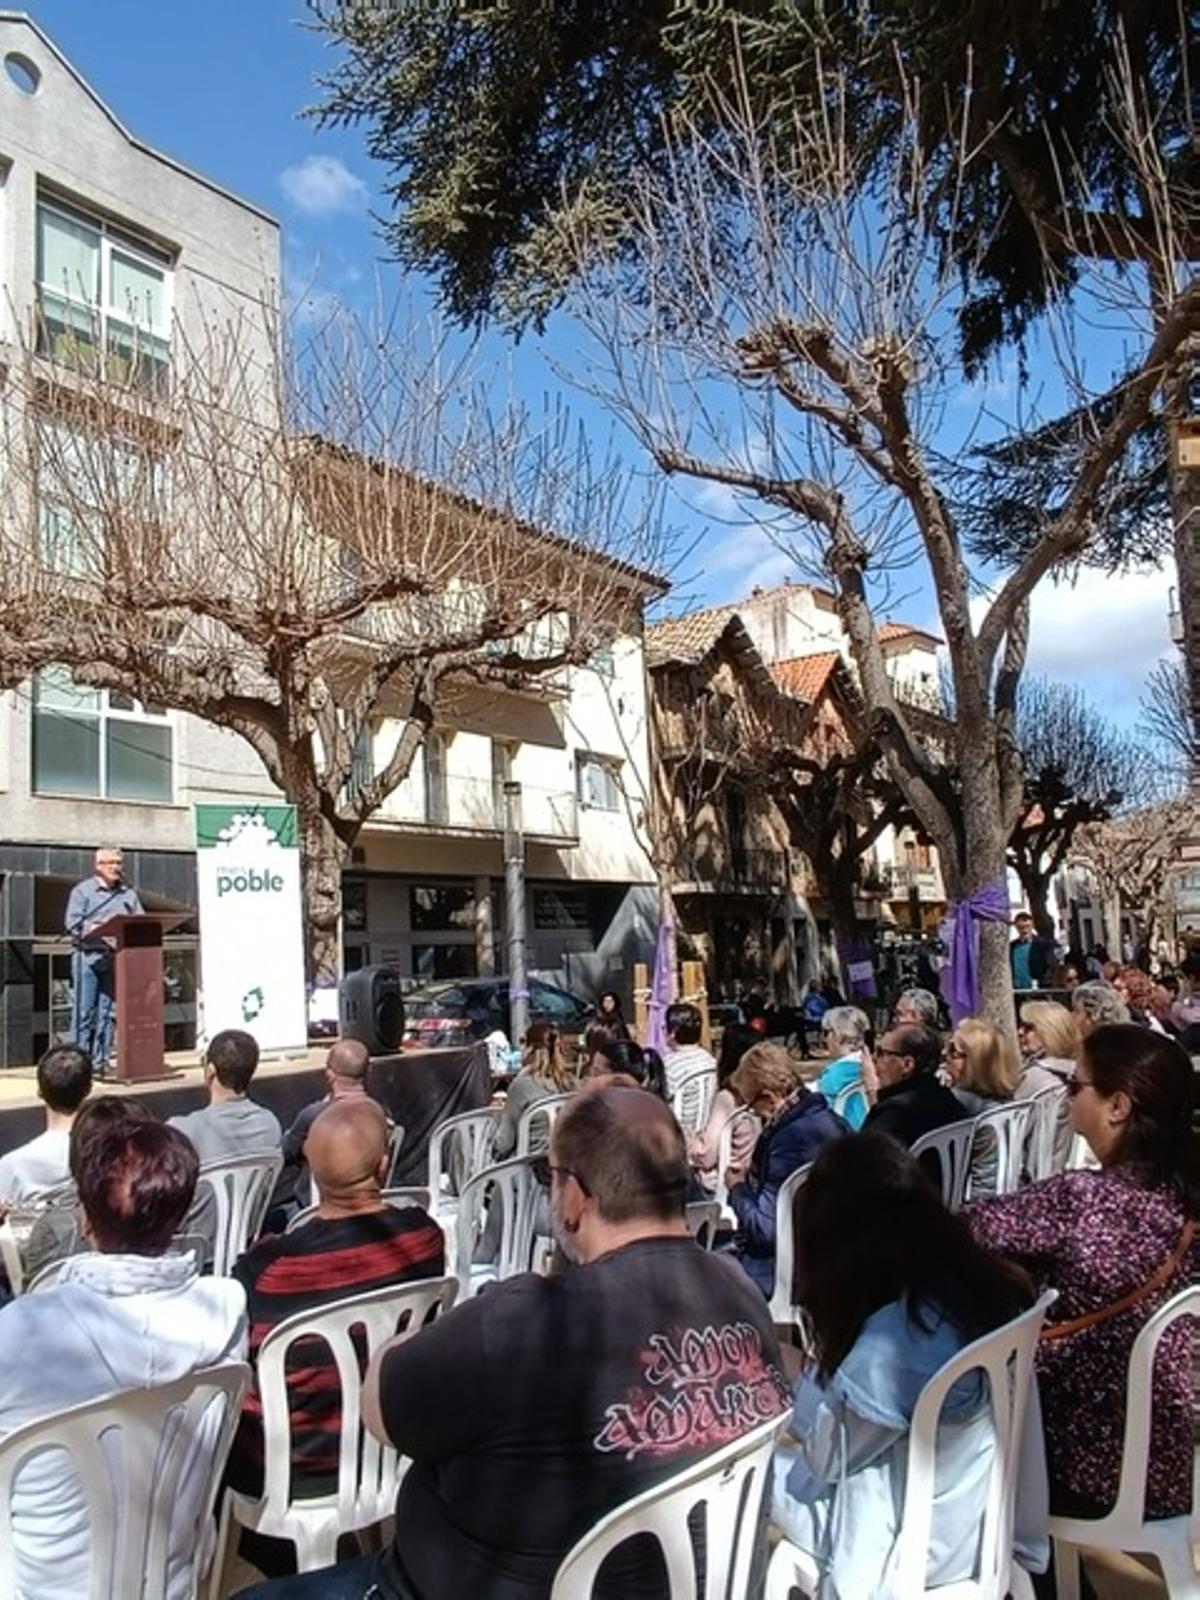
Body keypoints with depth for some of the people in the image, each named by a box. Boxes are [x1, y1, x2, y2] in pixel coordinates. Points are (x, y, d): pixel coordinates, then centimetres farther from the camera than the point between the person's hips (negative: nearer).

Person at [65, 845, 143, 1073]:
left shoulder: (129, 893, 17)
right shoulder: (82, 891, 5)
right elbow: (73, 923, -6)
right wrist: (98, 931, -19)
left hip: (117, 958, 4)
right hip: (88, 957, -4)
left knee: (108, 1012, 4)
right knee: (84, 1011, -4)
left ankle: (100, 1061, 10)